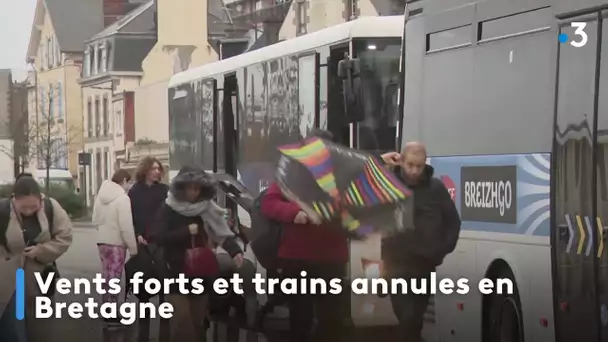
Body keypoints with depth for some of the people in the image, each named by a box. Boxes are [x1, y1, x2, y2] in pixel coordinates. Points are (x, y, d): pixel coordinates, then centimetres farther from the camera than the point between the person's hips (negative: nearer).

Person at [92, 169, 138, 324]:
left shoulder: (101, 195, 5)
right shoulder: (122, 198, -18)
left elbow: (96, 219, 9)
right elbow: (126, 226, -20)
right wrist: (133, 247, -13)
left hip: (102, 241, 7)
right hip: (116, 243, -7)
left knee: (106, 277, 15)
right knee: (113, 279, -2)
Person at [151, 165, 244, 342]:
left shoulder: (206, 208, 2)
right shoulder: (168, 210, -5)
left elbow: (222, 231, -5)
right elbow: (158, 236, -16)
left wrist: (235, 250, -22)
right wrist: (187, 231, -19)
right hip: (177, 274, -3)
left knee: (197, 321, 8)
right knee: (182, 321, -12)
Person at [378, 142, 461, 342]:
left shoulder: (435, 187, 1)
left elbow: (453, 221, 10)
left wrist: (444, 249, 0)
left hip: (426, 265, 2)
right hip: (398, 265, -2)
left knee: (416, 318, 14)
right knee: (407, 318, -12)